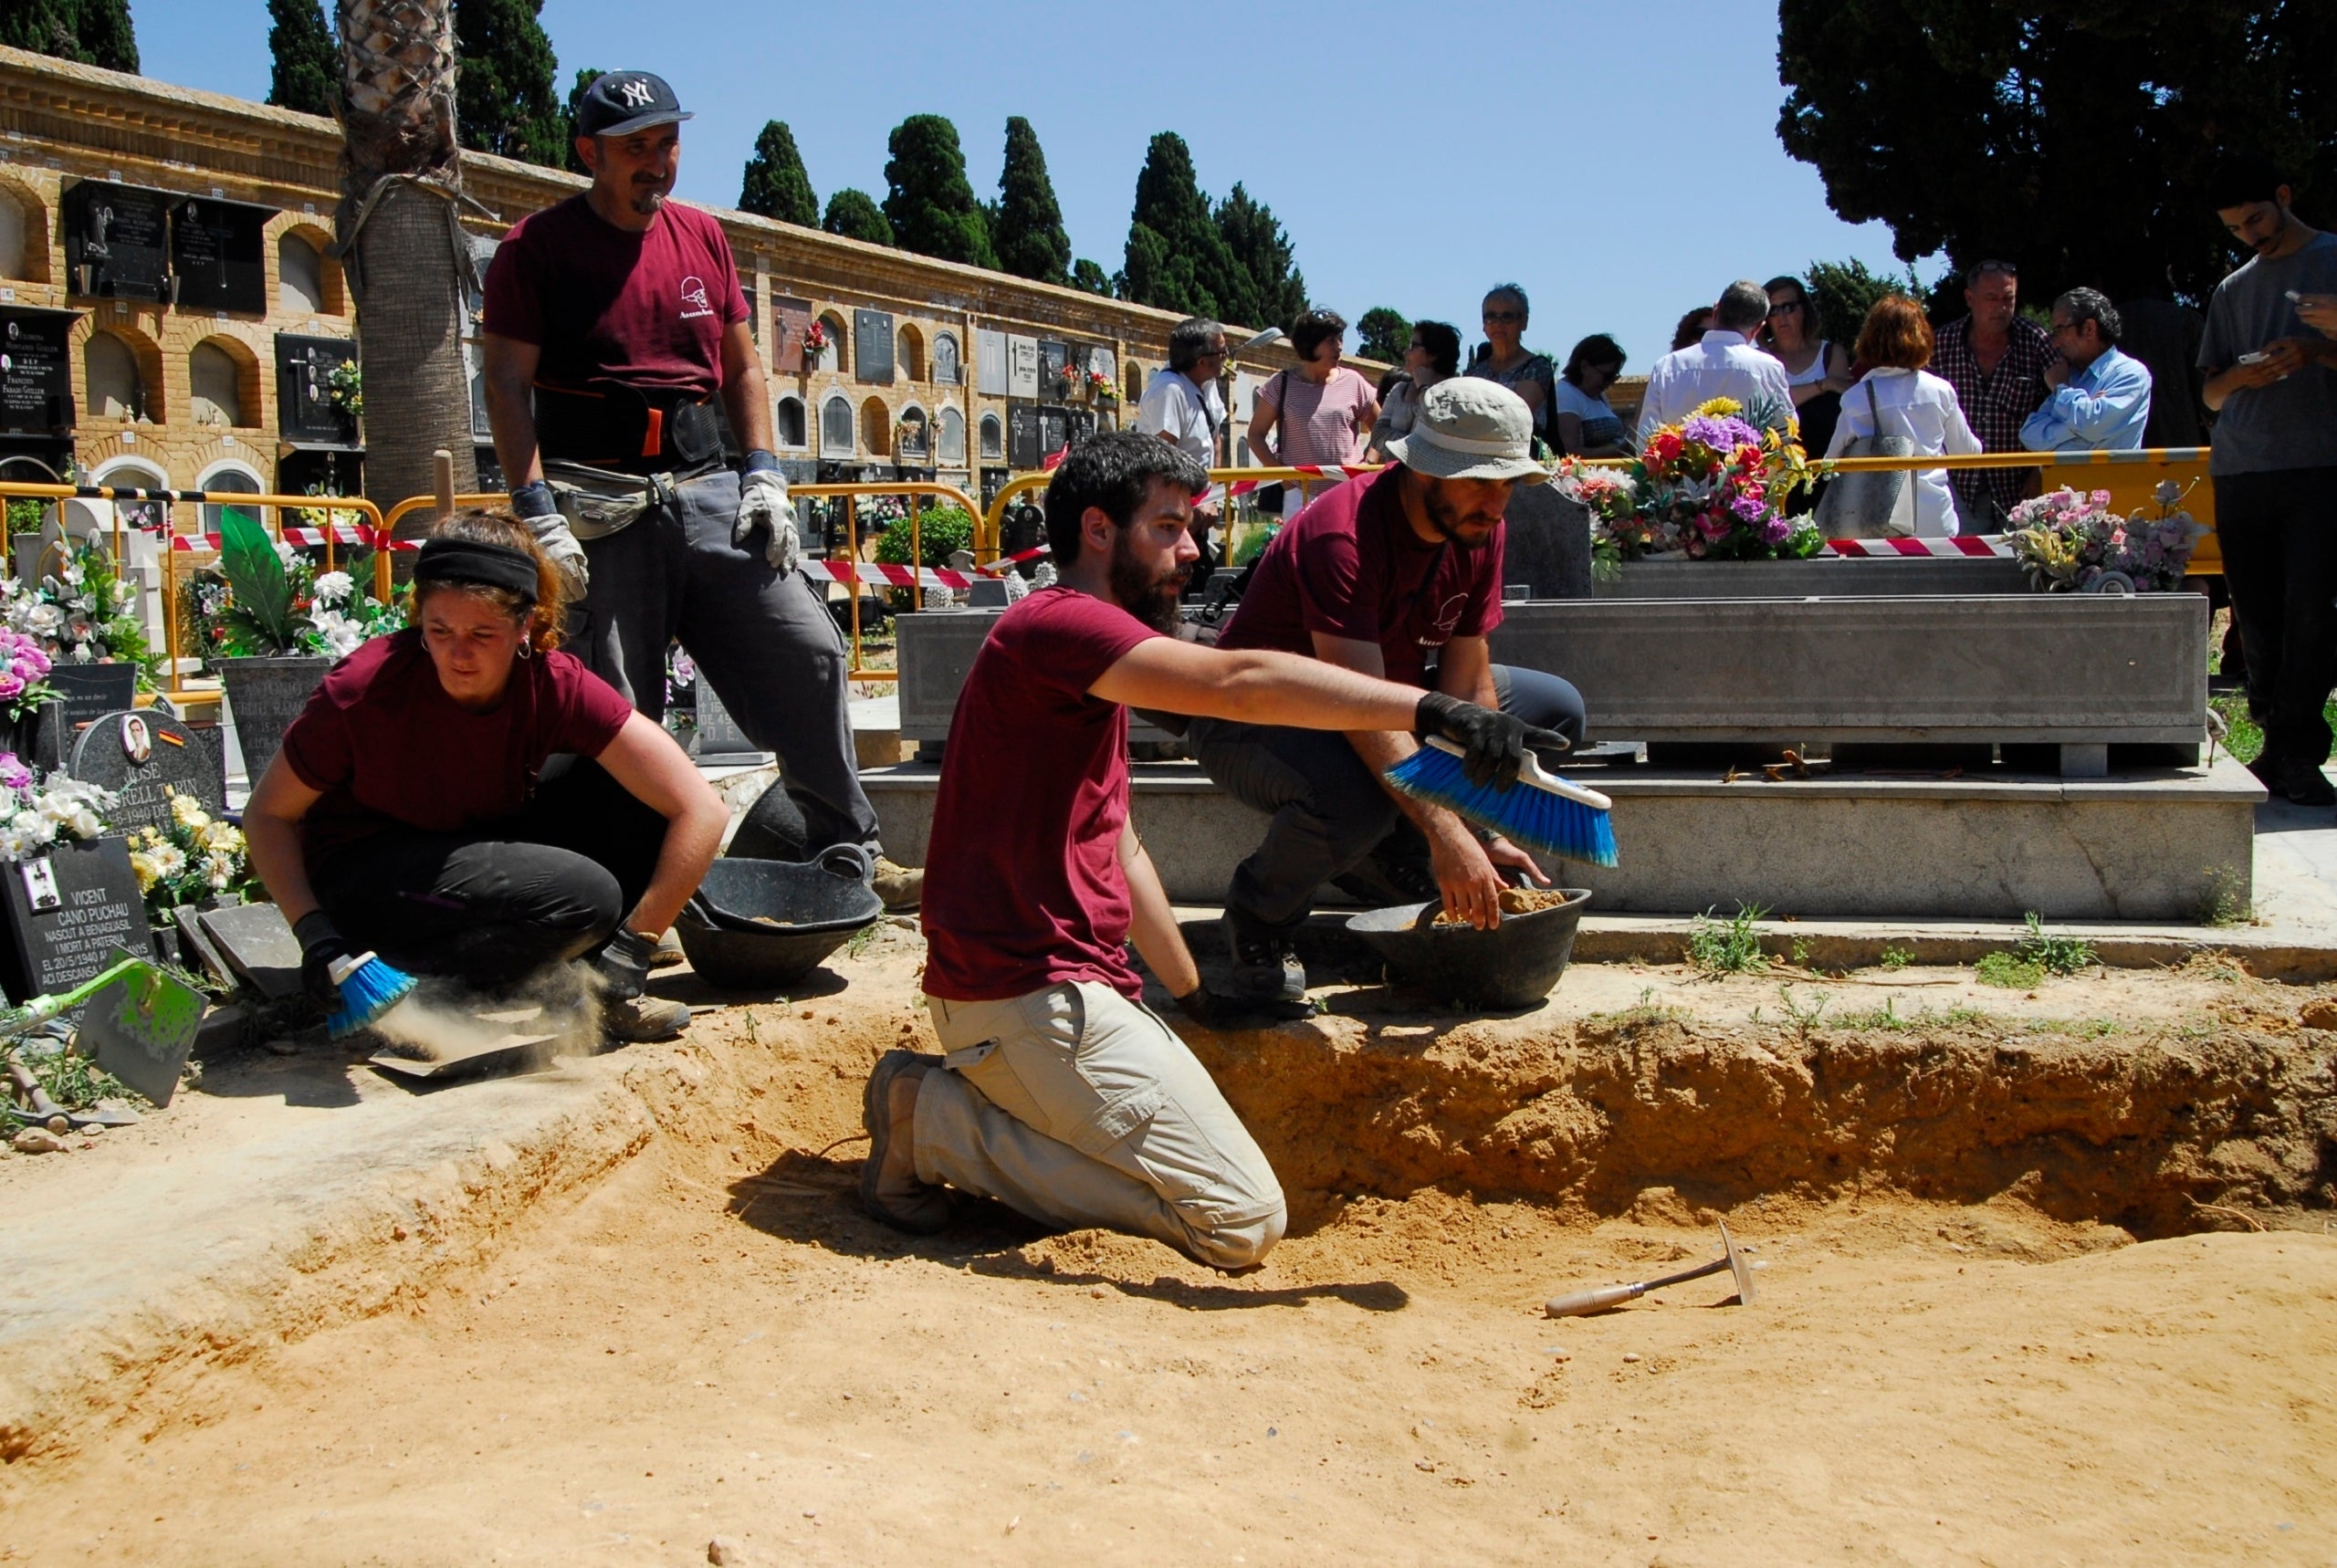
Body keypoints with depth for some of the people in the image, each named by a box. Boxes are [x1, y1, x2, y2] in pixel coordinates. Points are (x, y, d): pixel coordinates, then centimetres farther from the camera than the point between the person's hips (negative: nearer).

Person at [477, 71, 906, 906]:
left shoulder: (702, 236, 14)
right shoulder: (538, 245, 0)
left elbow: (742, 367, 17)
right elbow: (508, 383, -5)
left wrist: (764, 475, 4)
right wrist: (536, 512, -15)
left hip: (707, 488, 4)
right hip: (601, 504, -4)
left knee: (809, 651, -2)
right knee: (613, 712, -3)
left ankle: (848, 850, 9)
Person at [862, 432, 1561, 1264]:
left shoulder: (1093, 676, 22)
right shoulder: (1055, 624, -13)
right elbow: (1237, 680, -29)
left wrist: (1193, 994, 25)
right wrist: (1428, 709, -36)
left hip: (1073, 991, 11)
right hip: (1030, 999, -11)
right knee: (1241, 1219, -11)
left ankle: (958, 1102, 10)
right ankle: (939, 1123, -6)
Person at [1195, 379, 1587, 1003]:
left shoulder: (1480, 531, -8)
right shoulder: (1342, 535, -31)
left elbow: (1467, 688, -9)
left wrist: (1482, 836, -18)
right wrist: (1447, 832, -47)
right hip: (1254, 717, -8)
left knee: (1556, 711, 3)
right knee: (1354, 797, -41)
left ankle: (1394, 864, 5)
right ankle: (1259, 914, -8)